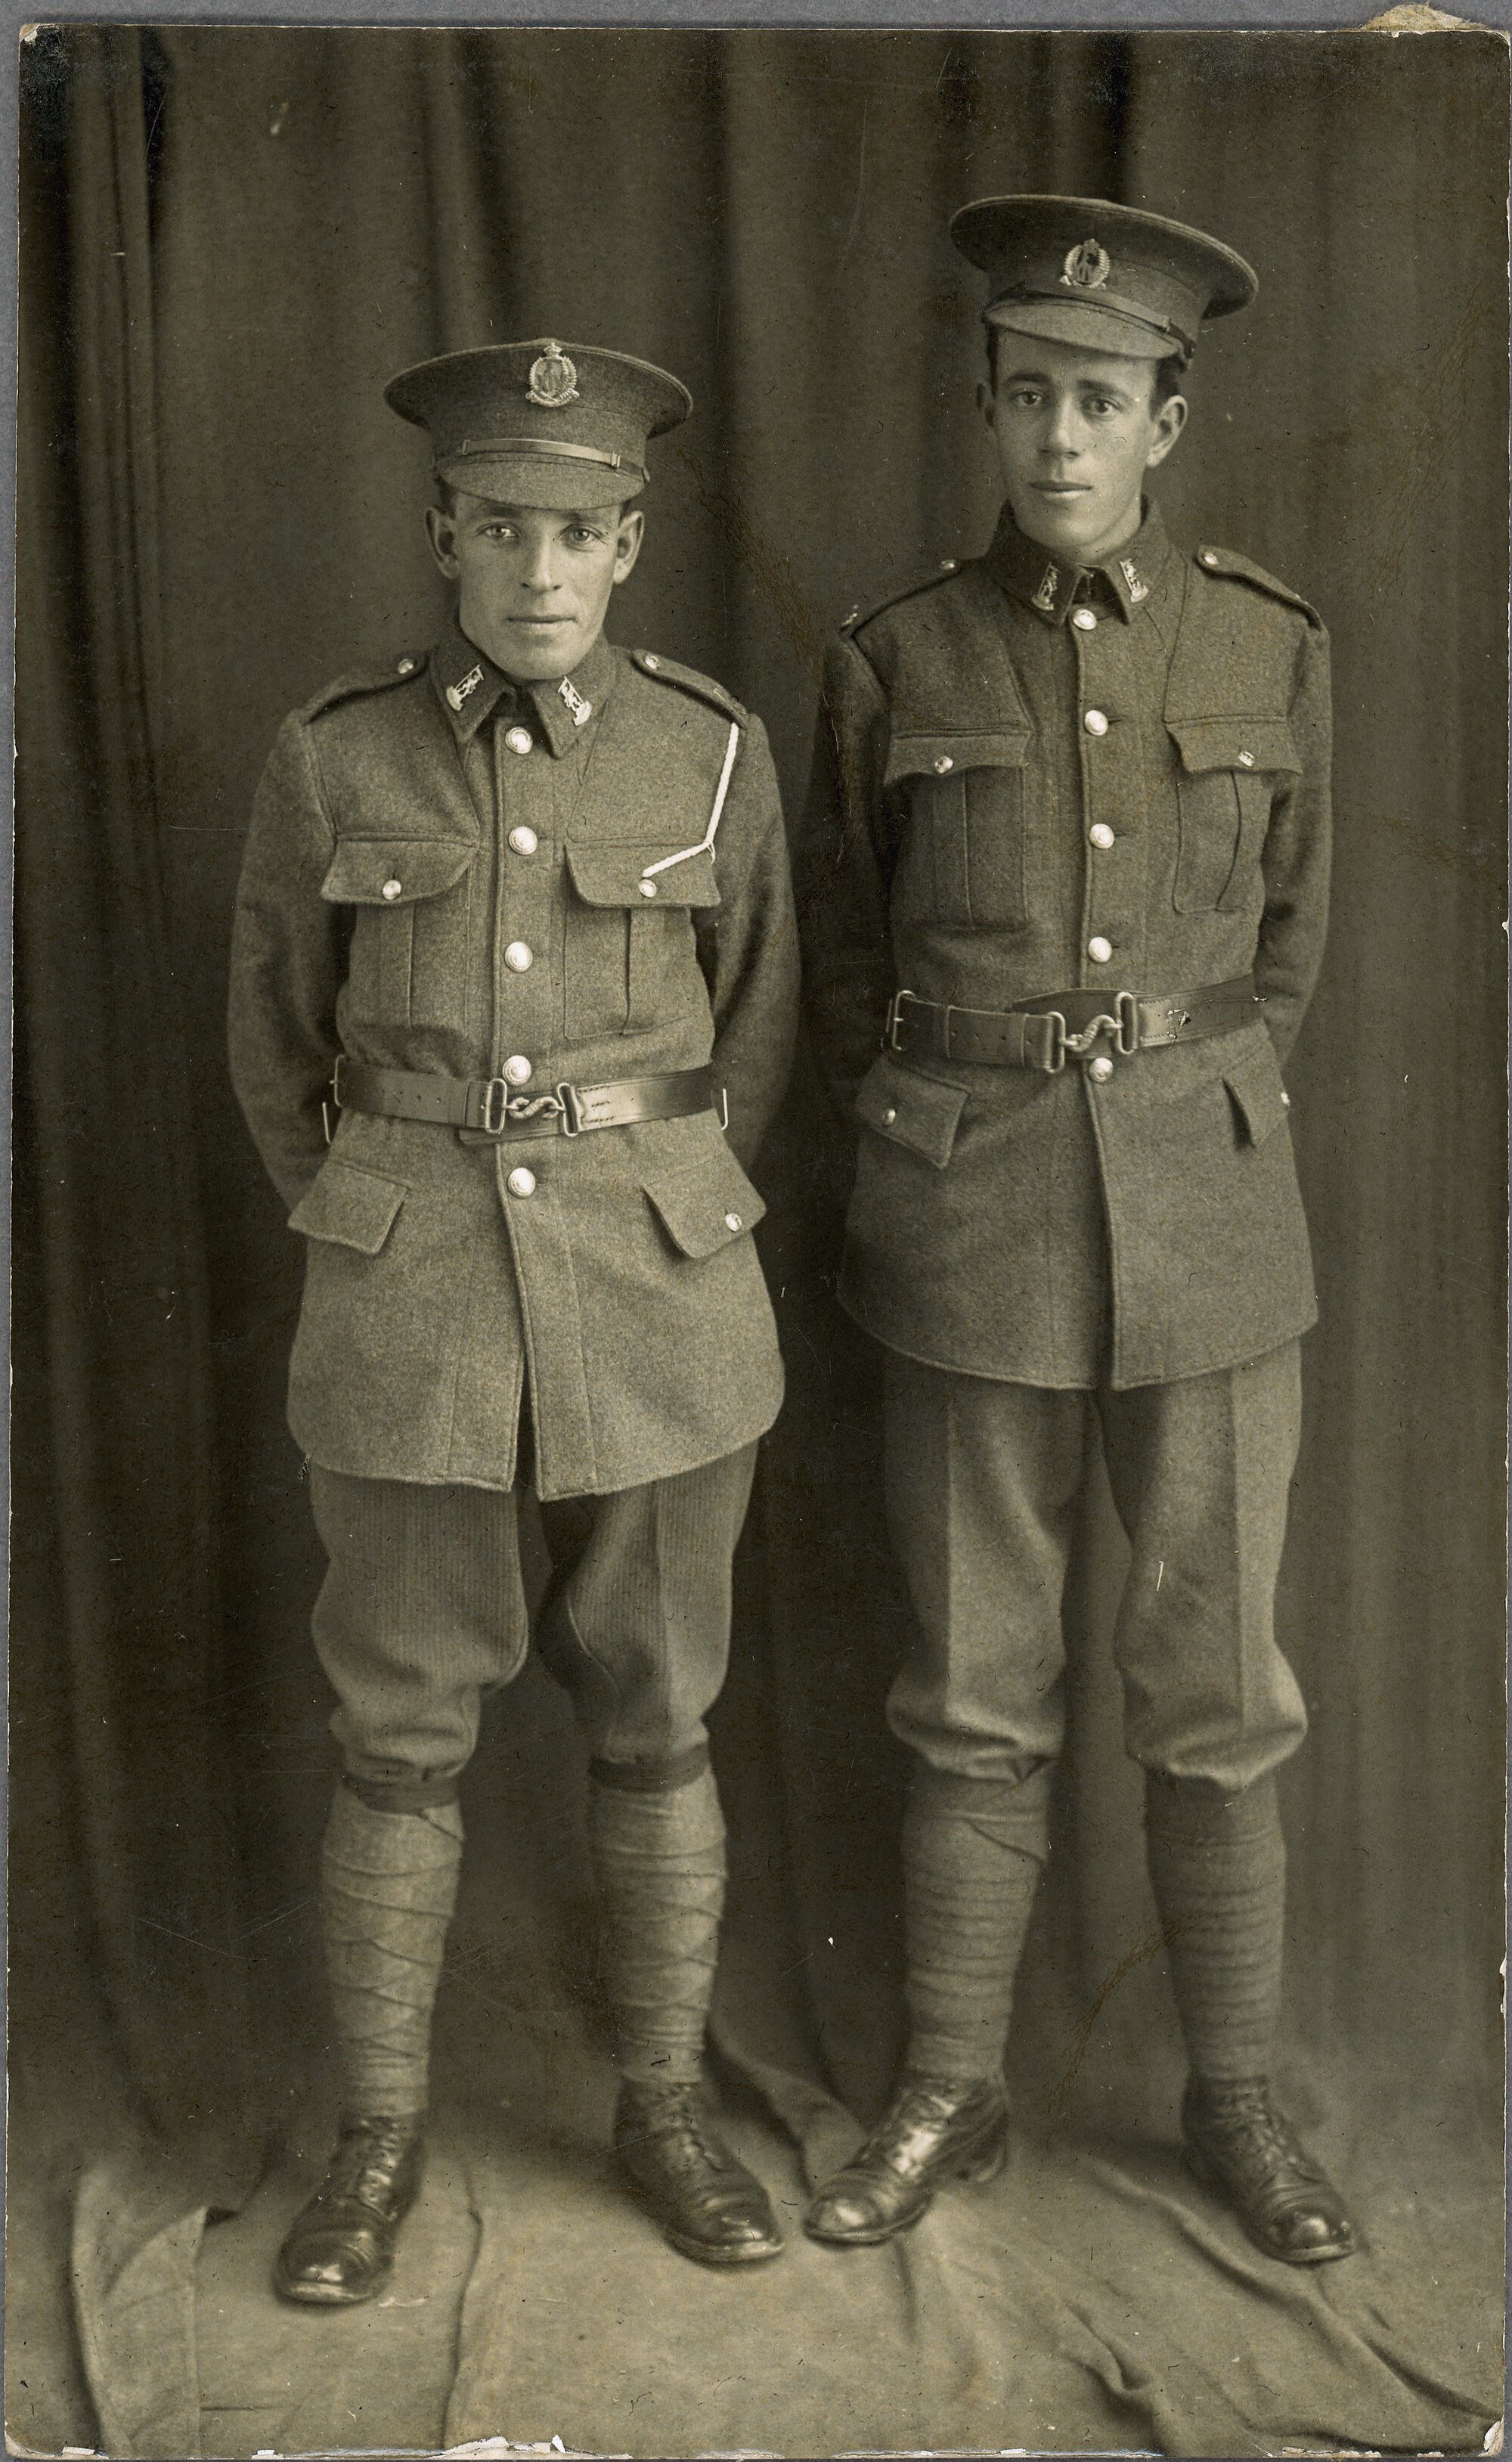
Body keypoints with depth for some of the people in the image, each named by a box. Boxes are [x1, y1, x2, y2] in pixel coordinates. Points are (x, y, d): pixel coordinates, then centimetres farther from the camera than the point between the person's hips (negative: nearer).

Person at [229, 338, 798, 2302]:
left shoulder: (714, 751, -1)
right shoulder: (334, 758, -2)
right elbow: (275, 1040, 10)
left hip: (658, 1298, 1)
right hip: (410, 1304, 0)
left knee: (654, 1717, 10)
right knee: (403, 1731, 7)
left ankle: (667, 2104, 28)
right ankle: (381, 2137, 25)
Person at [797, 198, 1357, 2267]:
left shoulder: (1270, 649, 2)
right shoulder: (894, 664, 0)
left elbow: (1286, 940, 13)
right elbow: (844, 967, 10)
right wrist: (936, 1165, 10)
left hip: (1209, 1217, 1)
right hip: (972, 1239, 0)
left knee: (1215, 1687, 7)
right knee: (978, 1688, 8)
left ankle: (1237, 2099, 26)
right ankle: (951, 2096, 25)